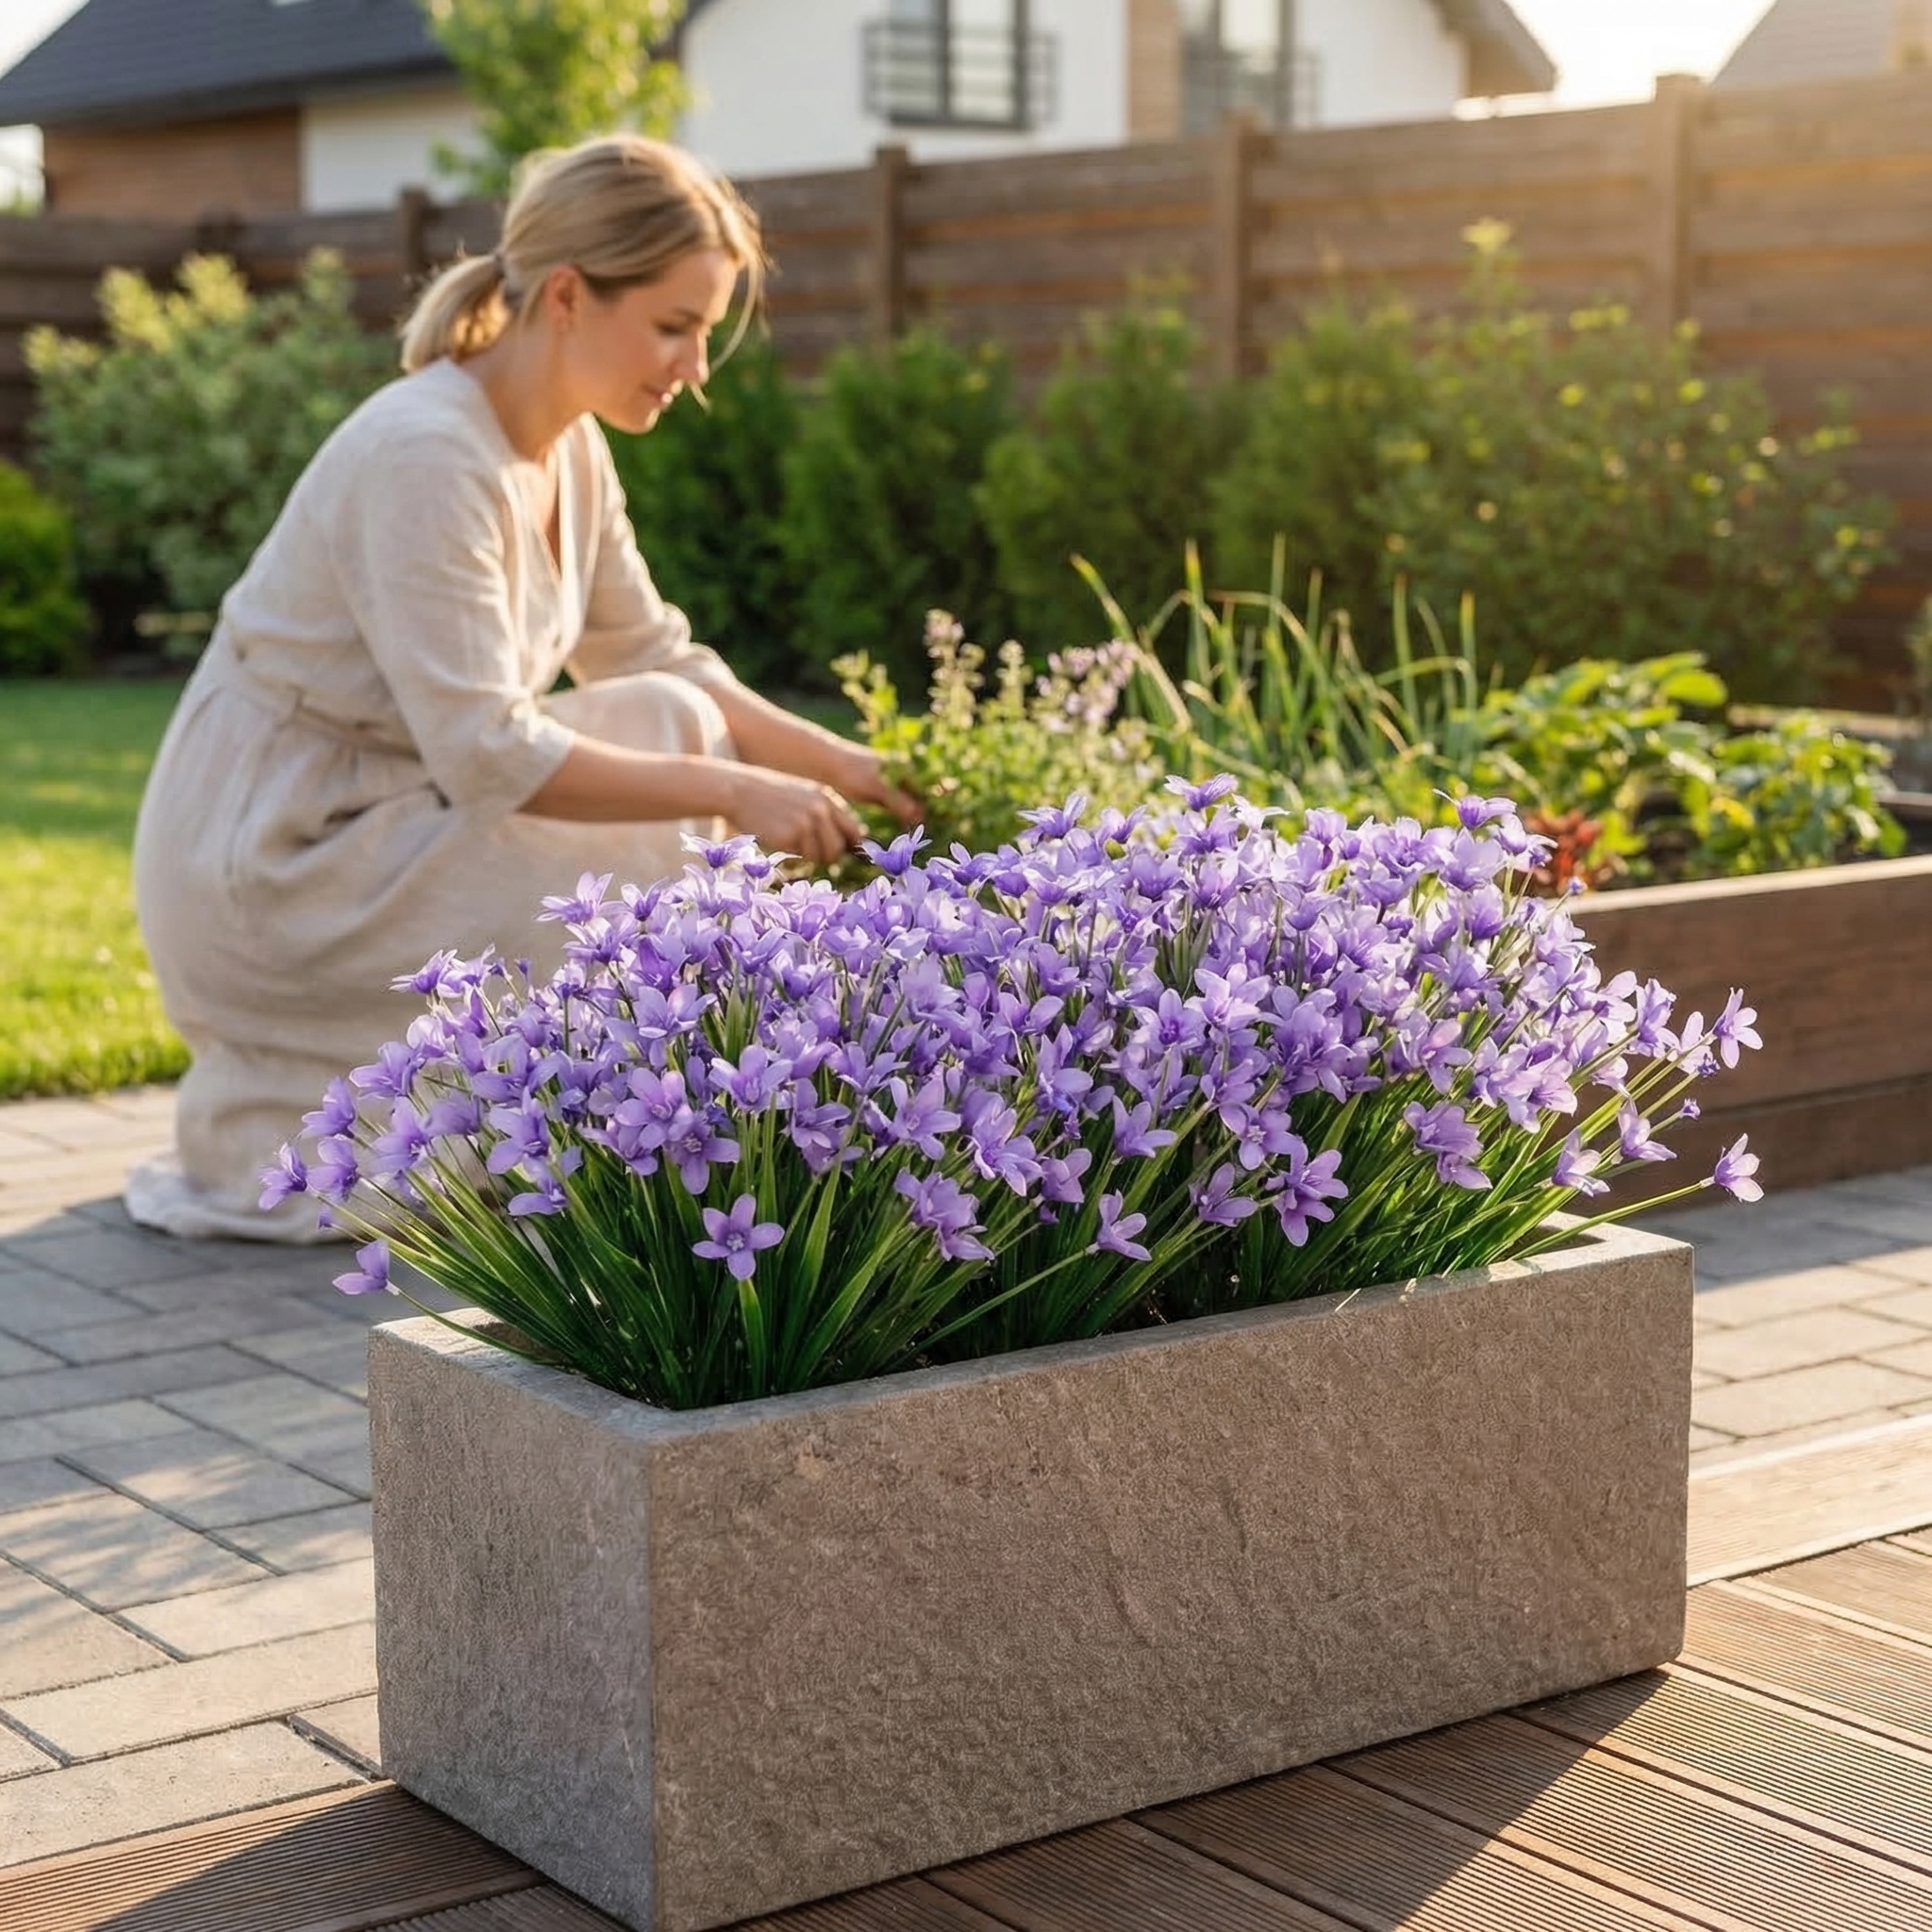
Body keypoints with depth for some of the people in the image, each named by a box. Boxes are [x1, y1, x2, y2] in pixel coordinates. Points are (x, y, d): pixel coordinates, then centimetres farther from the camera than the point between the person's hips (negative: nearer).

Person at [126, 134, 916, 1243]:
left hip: (374, 820, 9)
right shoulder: (429, 454, -24)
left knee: (673, 726, 1)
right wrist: (733, 791, -26)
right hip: (265, 869, -9)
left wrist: (847, 765, -2)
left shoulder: (567, 446, 4)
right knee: (664, 899, -13)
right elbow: (488, 754, -29)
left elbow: (658, 662, 10)